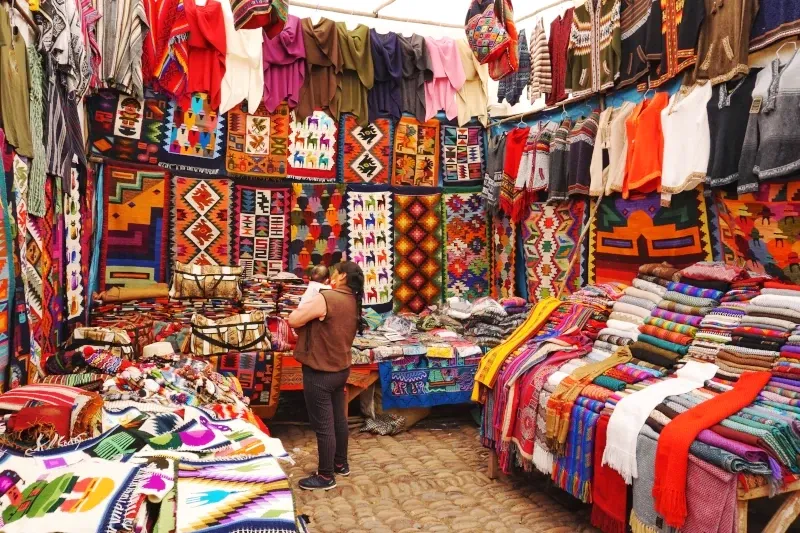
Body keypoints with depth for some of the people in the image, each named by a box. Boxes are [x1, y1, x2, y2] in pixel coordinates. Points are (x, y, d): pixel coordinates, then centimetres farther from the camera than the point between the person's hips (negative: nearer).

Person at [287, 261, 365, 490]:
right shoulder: (353, 302, 4)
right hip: (340, 369, 9)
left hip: (320, 373, -9)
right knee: (338, 418, 21)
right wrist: (314, 310, 8)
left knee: (323, 425, 3)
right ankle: (341, 464, 36)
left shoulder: (326, 298, -23)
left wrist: (306, 305, -1)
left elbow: (293, 320, -16)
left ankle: (326, 476, 16)